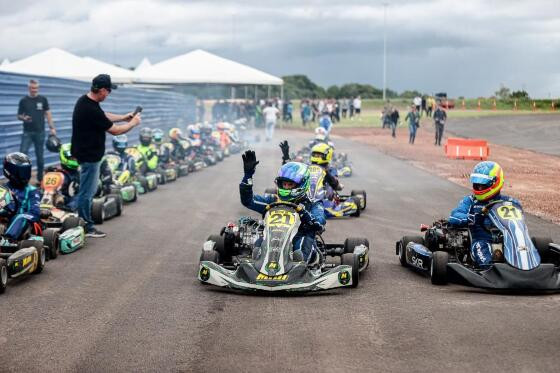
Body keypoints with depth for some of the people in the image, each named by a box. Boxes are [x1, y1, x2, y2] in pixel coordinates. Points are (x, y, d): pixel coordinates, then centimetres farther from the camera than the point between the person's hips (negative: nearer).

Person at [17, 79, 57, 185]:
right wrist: (24, 118, -16)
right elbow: (19, 115, 7)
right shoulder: (23, 100, 3)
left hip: (40, 132, 0)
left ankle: (40, 178, 17)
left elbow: (48, 114, 4)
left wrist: (52, 128, -4)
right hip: (27, 132, 0)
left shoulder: (43, 99, 3)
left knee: (40, 156, 7)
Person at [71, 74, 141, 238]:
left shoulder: (85, 101, 3)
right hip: (89, 155, -10)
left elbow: (103, 116, 21)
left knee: (88, 190, 18)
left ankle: (85, 222, 26)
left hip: (87, 152, 10)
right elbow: (115, 131, -17)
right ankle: (86, 227, 8)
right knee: (87, 192, -1)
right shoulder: (92, 110, -27)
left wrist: (123, 117, 14)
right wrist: (133, 123, -3)